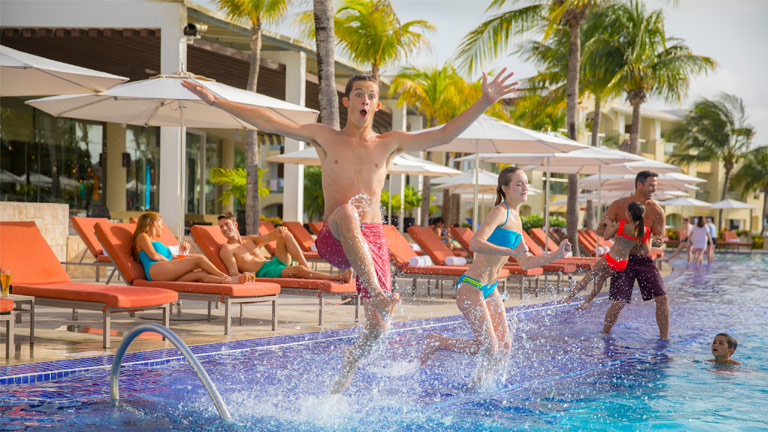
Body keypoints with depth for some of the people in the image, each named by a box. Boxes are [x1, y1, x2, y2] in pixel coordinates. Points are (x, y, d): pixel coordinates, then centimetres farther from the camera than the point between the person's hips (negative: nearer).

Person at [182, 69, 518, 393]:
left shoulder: (390, 143, 12)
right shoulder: (324, 138, 9)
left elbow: (444, 135, 5)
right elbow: (267, 122, 3)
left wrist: (485, 102, -3)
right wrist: (216, 101, -4)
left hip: (372, 239, 3)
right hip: (333, 239, -2)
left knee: (378, 325, -1)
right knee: (348, 210, -39)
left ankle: (343, 381, 26)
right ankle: (379, 293, -44)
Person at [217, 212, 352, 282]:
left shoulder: (249, 240, 25)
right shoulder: (227, 249, 5)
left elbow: (268, 238, 12)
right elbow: (233, 272, -7)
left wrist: (278, 231, -12)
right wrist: (244, 275, -32)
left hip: (275, 263, 7)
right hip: (263, 273, -7)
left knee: (285, 233, -10)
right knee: (298, 270, -31)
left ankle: (307, 267, -22)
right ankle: (338, 277, -28)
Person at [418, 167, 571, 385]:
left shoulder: (516, 221, 14)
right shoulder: (500, 212, -14)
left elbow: (526, 263, 20)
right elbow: (475, 244, -29)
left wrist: (556, 254, 10)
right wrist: (512, 251, -32)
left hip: (490, 289, 9)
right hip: (471, 286, -9)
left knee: (504, 346, 8)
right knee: (489, 349, -9)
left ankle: (477, 383, 27)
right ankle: (436, 342, 8)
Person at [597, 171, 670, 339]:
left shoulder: (656, 210, 0)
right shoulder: (619, 205, -5)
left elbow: (659, 238, 5)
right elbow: (600, 230, 0)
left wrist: (655, 241, -20)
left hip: (644, 259, 3)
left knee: (662, 297, -7)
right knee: (619, 302, -10)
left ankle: (664, 338, 7)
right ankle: (604, 335, 13)